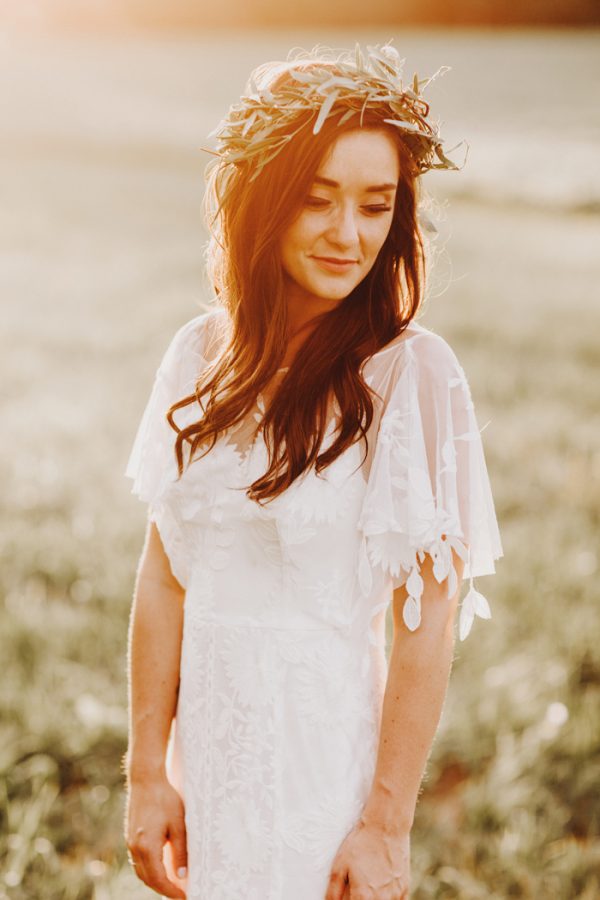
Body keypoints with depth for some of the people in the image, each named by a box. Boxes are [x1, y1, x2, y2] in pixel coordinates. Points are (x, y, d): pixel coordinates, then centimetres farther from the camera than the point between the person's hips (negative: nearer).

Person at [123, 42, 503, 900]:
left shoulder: (412, 371, -14)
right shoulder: (201, 356, -1)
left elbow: (429, 619, -13)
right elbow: (163, 577, 1)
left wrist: (388, 825, -12)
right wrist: (148, 772, 2)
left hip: (325, 740, -4)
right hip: (210, 732, 5)